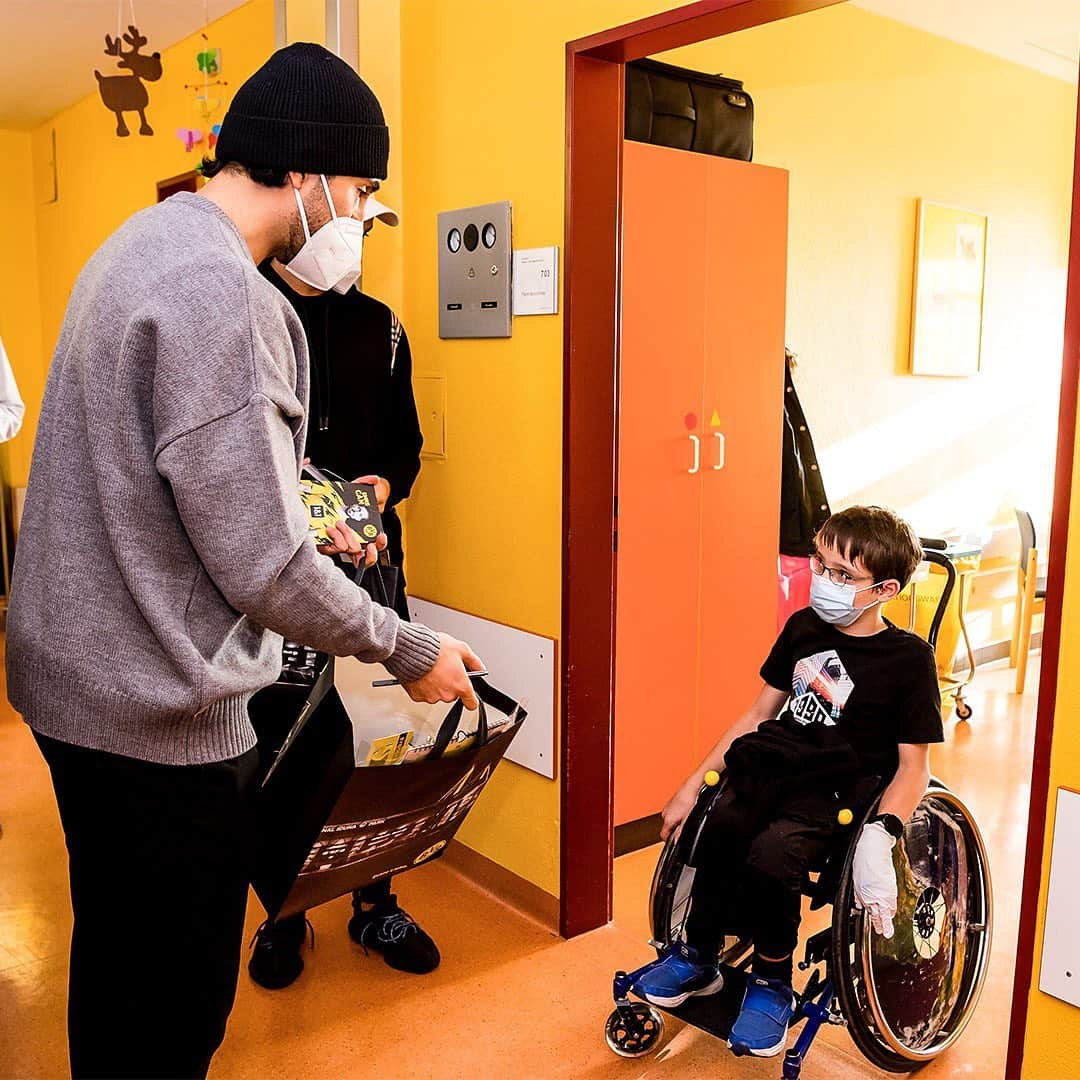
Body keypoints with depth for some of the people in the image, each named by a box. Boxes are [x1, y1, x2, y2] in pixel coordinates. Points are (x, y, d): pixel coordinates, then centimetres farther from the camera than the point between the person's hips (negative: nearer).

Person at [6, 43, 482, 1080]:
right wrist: (410, 650, -10)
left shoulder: (146, 244, 12)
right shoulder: (217, 290, -22)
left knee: (114, 968, 25)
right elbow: (260, 567, -23)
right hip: (157, 711, -10)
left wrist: (303, 525, 17)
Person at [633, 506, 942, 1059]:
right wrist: (694, 783, 11)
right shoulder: (804, 626, 7)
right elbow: (759, 712, 14)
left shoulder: (909, 657, -7)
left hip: (840, 790, -4)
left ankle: (771, 981, -3)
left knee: (770, 856, -31)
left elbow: (913, 764, -5)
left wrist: (878, 836, -22)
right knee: (721, 829, -27)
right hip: (774, 764, 4)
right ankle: (698, 957, -3)